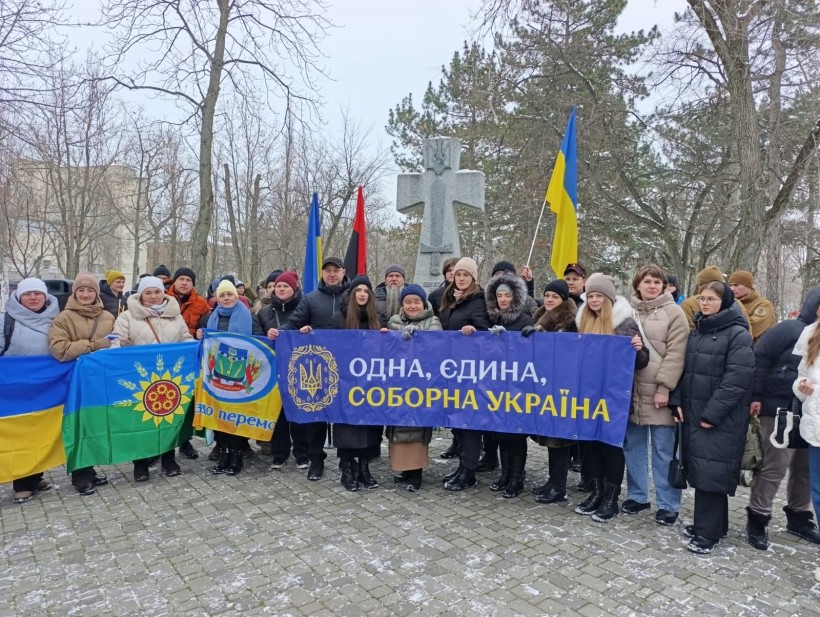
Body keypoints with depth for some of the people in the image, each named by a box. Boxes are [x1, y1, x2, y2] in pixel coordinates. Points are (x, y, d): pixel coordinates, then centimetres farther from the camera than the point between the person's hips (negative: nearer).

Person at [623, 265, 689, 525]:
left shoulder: (674, 313, -2)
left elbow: (676, 354, -8)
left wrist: (664, 388, -15)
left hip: (658, 393, -4)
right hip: (631, 391, 4)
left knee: (663, 451, 3)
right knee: (633, 447, 12)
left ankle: (668, 504, 14)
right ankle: (637, 496, 26)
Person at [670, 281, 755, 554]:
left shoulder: (738, 334, -9)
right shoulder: (697, 331, 13)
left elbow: (738, 377, -16)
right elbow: (685, 368, 15)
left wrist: (713, 413, -18)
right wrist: (677, 400, 3)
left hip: (721, 418, -7)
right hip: (693, 413, 7)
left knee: (711, 472, -4)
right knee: (699, 470, 12)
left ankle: (708, 532, 6)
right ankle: (709, 522, 26)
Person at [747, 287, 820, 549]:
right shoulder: (790, 329, -10)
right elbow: (759, 358, -14)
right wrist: (755, 396, -16)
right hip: (780, 409, -7)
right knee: (775, 466, -3)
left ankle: (798, 517, 30)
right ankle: (757, 519, 9)